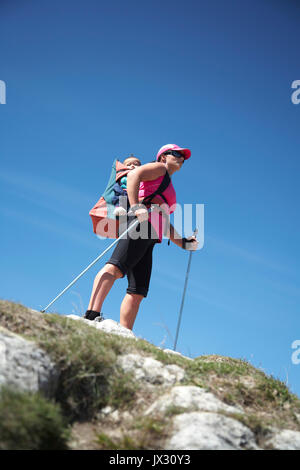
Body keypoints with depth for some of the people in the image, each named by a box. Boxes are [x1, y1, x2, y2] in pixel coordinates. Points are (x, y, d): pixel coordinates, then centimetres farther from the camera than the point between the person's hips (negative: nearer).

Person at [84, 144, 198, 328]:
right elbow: (133, 175, -7)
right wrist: (136, 207, -21)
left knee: (137, 293, -2)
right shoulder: (159, 168, 13)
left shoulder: (169, 188, 38)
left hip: (149, 239, 9)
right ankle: (92, 314, -42)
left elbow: (163, 222, 37)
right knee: (115, 268, -27)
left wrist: (184, 243, 26)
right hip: (141, 223, -9)